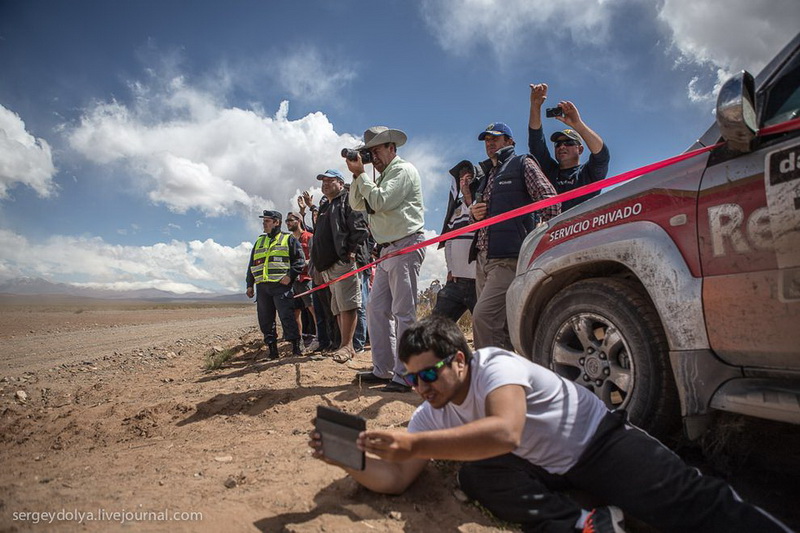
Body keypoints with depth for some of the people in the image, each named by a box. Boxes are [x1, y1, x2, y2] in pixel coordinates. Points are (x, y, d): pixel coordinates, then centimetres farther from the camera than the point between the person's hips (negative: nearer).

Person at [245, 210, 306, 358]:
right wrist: (249, 284, 15)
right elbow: (251, 265, 24)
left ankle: (296, 346, -5)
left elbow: (299, 260, -1)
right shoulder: (259, 242, 23)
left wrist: (290, 275, -14)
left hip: (281, 285, -5)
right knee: (265, 319, 4)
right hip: (262, 286, 6)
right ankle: (272, 349, 11)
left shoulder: (289, 239, 7)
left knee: (287, 316, -10)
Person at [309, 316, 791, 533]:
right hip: (545, 471, 6)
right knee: (475, 475, -21)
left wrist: (413, 443, -52)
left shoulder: (496, 366, -27)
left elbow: (505, 432, -47)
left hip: (597, 441, -5)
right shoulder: (431, 415, -4)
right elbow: (396, 479, -8)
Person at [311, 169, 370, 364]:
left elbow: (360, 227, -10)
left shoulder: (347, 200, 3)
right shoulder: (324, 208, 29)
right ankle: (347, 345, 12)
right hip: (328, 265, 9)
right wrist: (319, 262, 18)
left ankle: (346, 345, -10)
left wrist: (352, 249, -16)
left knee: (346, 305, -11)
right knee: (338, 309, 8)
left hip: (343, 262, -9)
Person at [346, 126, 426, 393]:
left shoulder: (403, 170, -5)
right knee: (377, 309, 8)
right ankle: (383, 369, 16)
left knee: (403, 312, -8)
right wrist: (356, 175, 5)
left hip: (405, 247, -9)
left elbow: (380, 202, -18)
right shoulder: (382, 176, 22)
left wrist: (361, 174, -8)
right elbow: (357, 204, 17)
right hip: (387, 249, 10)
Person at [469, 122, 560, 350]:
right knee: (500, 324, 8)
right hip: (483, 258, 8)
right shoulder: (487, 175, 28)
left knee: (483, 317, -20)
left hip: (509, 258, -8)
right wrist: (474, 212, 11)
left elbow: (550, 201, -4)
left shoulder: (522, 165, 7)